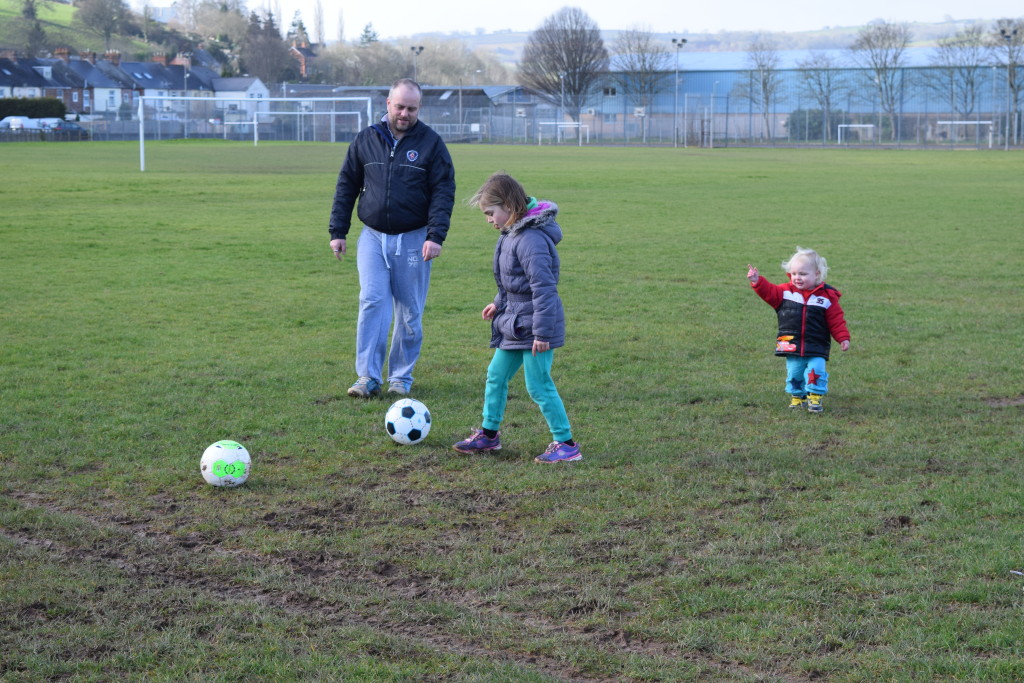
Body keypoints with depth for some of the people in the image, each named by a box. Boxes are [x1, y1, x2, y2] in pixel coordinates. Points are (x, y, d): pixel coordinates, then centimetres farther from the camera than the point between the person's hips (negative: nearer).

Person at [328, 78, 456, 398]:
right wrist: (338, 232, 6)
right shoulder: (366, 139, 5)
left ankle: (401, 377, 17)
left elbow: (443, 191, -4)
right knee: (372, 303, -10)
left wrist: (436, 236, -15)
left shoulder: (431, 143, -1)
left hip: (413, 240, -1)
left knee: (410, 312, 5)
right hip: (373, 237, 1)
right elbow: (346, 186, 11)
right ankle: (368, 378, -8)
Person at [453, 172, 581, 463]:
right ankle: (489, 434, 31)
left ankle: (566, 444, 5)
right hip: (515, 323, 10)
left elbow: (543, 286, -26)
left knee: (538, 385, -4)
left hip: (532, 327, -10)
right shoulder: (512, 233, 7)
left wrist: (542, 332, -25)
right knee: (496, 376, 17)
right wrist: (499, 303, 25)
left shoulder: (531, 239, -24)